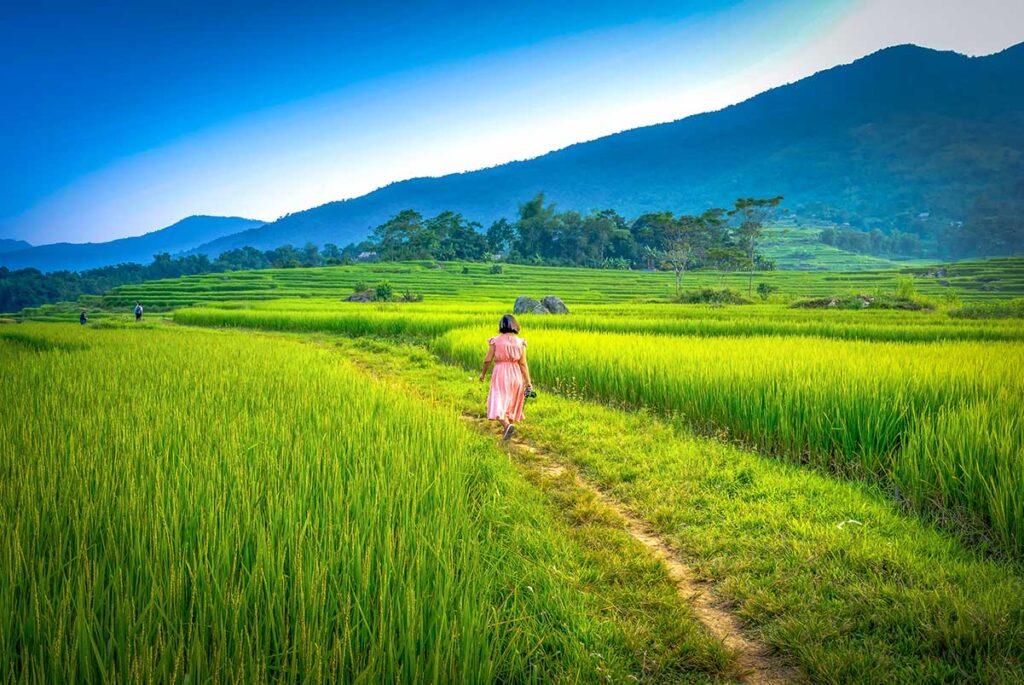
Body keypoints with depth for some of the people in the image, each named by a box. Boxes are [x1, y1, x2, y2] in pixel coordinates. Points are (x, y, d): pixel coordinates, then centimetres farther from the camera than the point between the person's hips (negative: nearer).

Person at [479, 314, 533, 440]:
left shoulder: (495, 340, -5)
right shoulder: (520, 342, -1)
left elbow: (487, 359, -5)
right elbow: (523, 364, -3)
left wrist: (483, 373, 13)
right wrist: (528, 382, 0)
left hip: (500, 374, -3)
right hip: (516, 375, 3)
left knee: (498, 403, -4)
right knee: (511, 403, 19)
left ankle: (507, 426, -27)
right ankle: (510, 424, 28)